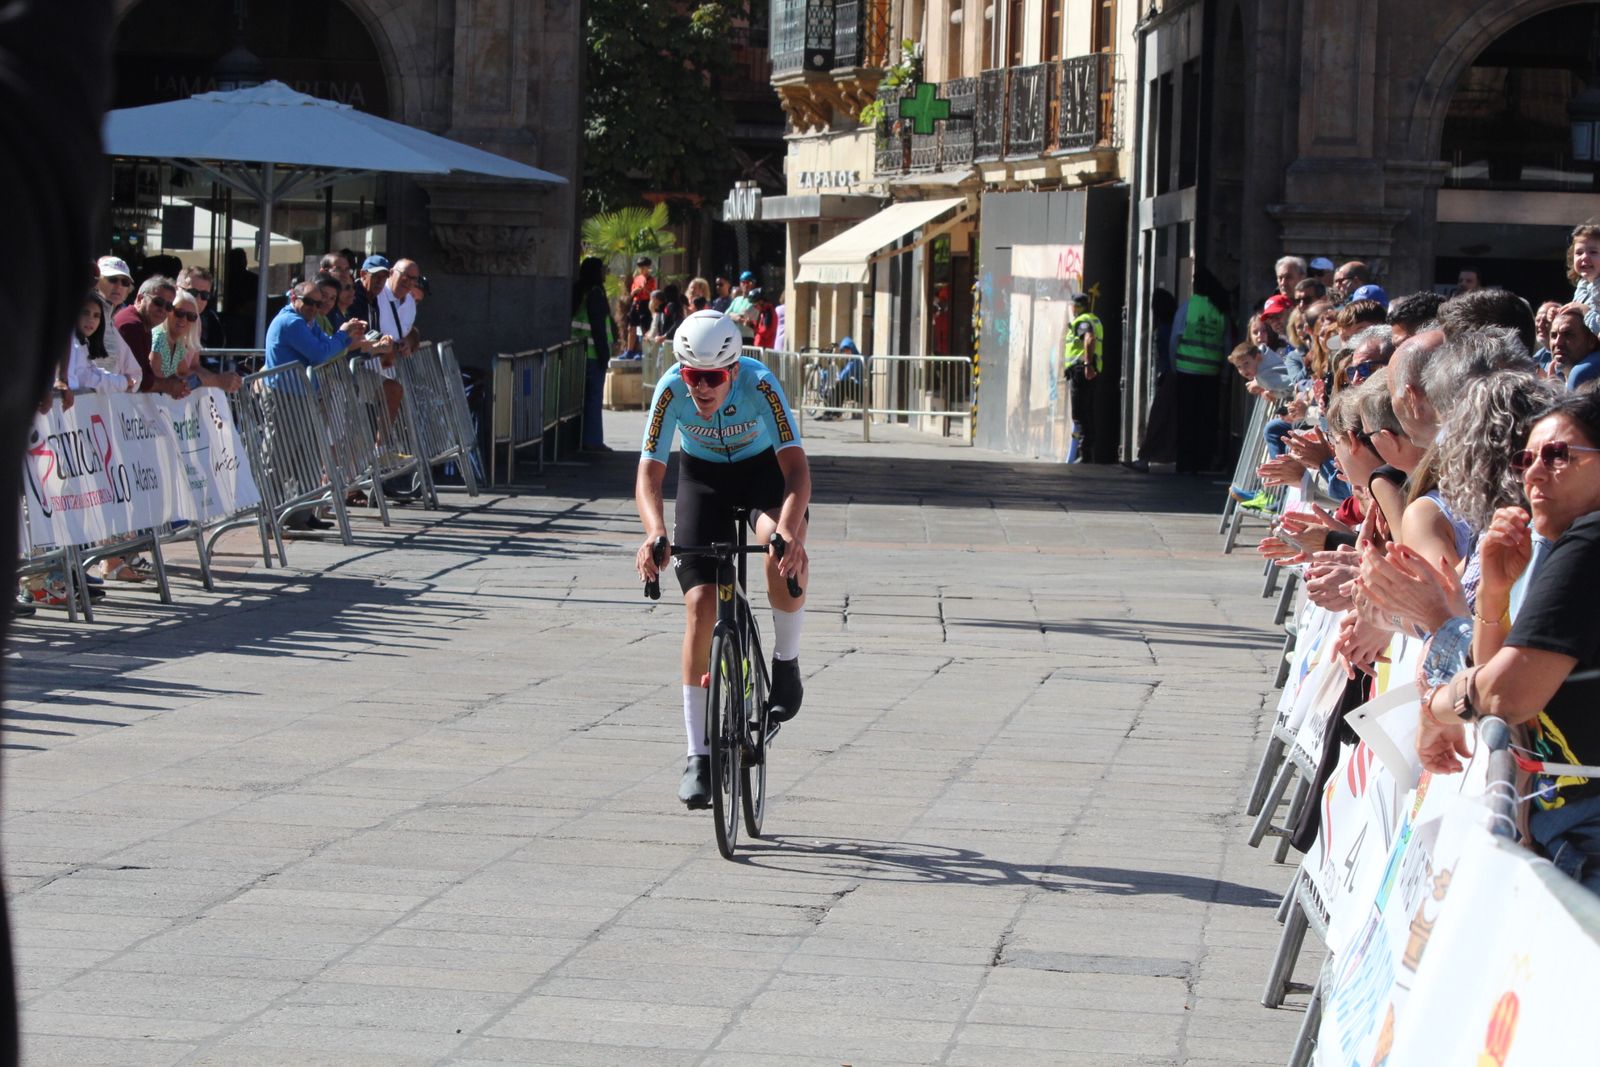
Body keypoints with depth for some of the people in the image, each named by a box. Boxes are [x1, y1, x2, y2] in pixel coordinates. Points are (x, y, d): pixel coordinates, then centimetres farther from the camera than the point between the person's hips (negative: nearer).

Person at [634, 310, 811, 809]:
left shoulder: (759, 383, -33)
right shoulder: (671, 390, -28)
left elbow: (795, 465, -39)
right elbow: (649, 473, -28)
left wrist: (790, 530, -56)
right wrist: (655, 533, -48)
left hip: (764, 469, -2)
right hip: (702, 474, 2)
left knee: (784, 555, -35)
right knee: (700, 604, -10)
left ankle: (786, 661, -5)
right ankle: (697, 756, -3)